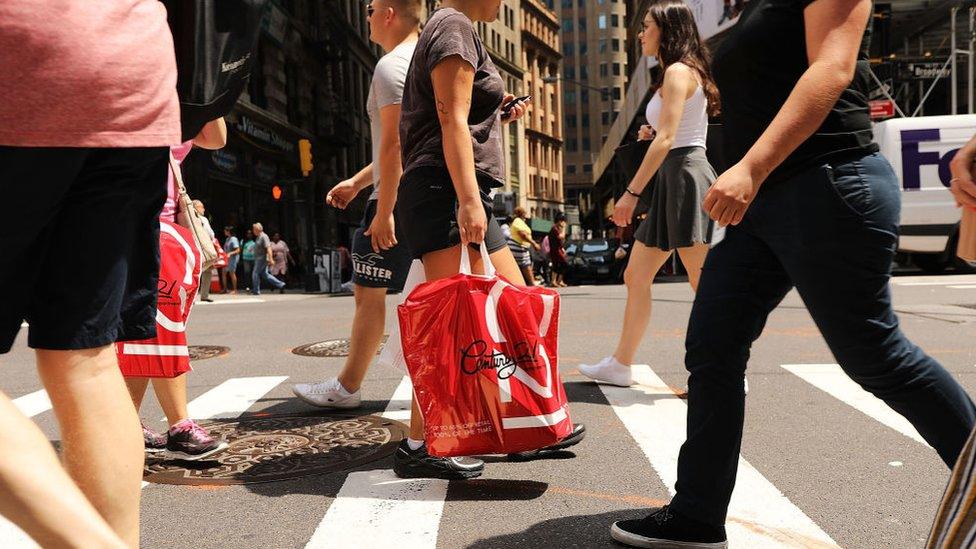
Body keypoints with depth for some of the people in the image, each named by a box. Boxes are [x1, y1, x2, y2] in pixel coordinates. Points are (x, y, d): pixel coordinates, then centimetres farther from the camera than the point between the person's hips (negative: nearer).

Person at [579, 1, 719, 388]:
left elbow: (667, 140, -19)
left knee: (702, 281, -9)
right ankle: (620, 366, 17)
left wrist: (632, 192, -20)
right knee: (635, 276, 10)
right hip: (670, 182, 11)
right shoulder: (685, 72, 22)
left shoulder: (678, 71, -8)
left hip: (685, 175, -11)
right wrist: (654, 132, 12)